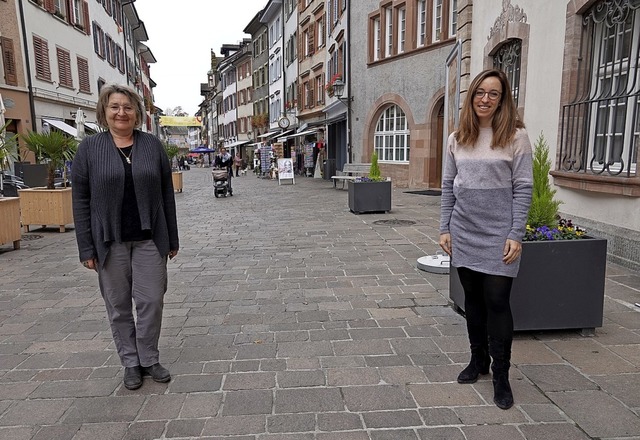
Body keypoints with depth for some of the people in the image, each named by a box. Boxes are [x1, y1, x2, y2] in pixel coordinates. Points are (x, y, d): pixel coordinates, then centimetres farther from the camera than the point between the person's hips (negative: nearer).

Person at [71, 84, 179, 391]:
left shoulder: (153, 145, 4)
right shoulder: (89, 148, 1)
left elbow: (167, 194, 5)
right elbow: (81, 200, 0)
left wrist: (172, 239, 4)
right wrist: (86, 247, -5)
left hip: (149, 239, 1)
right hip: (110, 241, 0)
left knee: (151, 301, 3)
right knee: (118, 306, 9)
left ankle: (149, 359, 23)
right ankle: (131, 363, 25)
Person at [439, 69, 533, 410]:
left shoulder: (516, 136, -3)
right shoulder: (457, 139, 7)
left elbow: (523, 188, -6)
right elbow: (448, 187, 9)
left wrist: (516, 235, -11)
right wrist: (445, 228, 4)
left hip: (498, 235, -4)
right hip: (464, 234, 4)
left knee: (497, 302, -2)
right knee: (472, 298, 13)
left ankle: (501, 376, 14)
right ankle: (478, 360, 30)